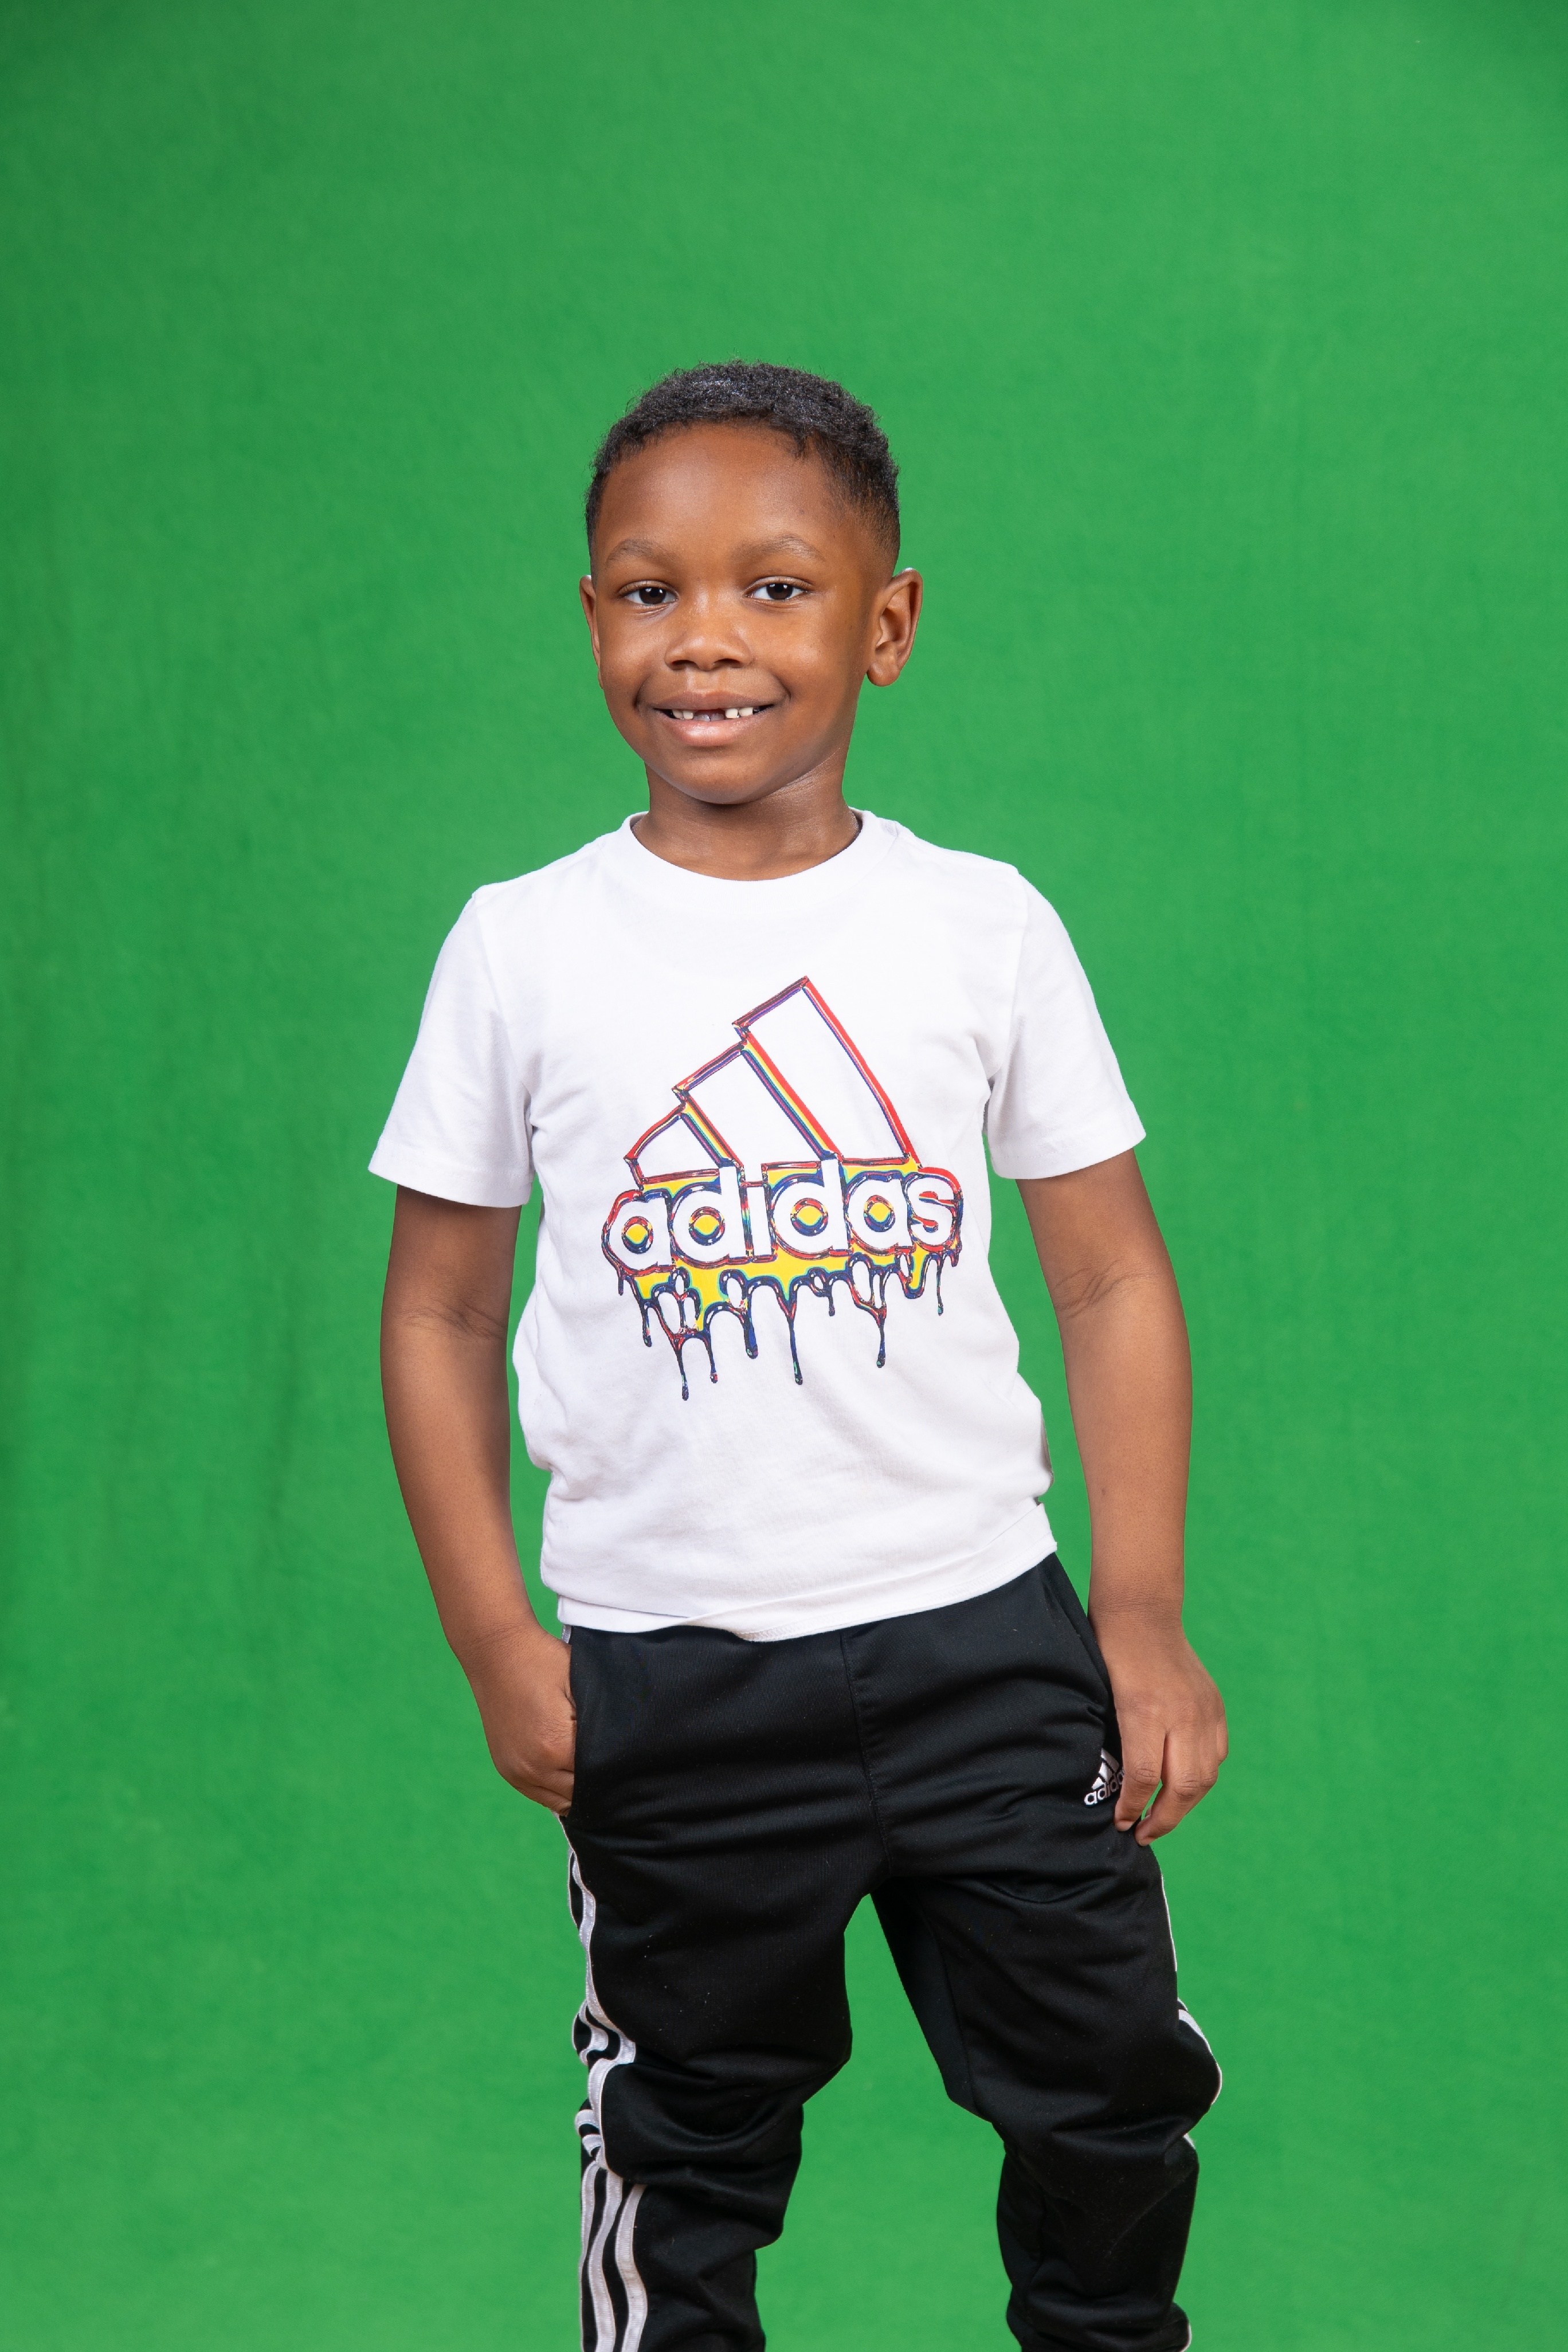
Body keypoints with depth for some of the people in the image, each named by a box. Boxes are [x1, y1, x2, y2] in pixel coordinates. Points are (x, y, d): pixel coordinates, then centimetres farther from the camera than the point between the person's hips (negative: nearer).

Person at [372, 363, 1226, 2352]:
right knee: (687, 2140, 14)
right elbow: (439, 1314, 2)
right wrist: (496, 1646, -3)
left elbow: (1113, 1281, 2)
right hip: (661, 1672, 0)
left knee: (1107, 2094, 12)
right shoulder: (521, 950, -4)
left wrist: (1144, 1619, -2)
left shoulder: (984, 926, -3)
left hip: (984, 1634, 1)